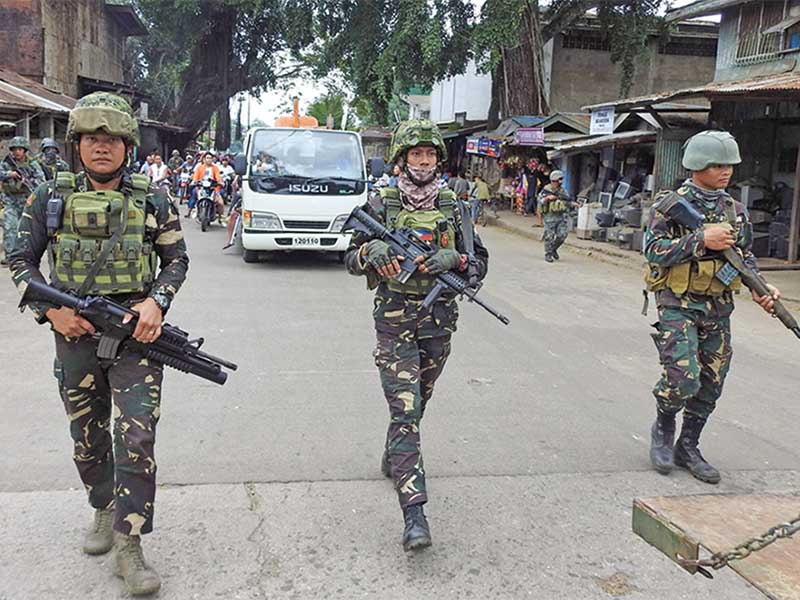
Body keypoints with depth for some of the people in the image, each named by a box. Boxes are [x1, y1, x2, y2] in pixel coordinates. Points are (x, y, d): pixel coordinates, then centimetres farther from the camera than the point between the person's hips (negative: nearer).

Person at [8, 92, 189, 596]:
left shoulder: (153, 200, 1)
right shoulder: (51, 199, 2)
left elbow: (177, 259, 7)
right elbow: (22, 260, 7)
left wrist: (156, 301, -11)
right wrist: (50, 309, -9)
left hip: (136, 333, -2)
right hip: (75, 335, 2)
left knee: (137, 438, -9)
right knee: (88, 439, 16)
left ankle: (129, 544, 0)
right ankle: (106, 510, 40)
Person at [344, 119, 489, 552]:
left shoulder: (452, 208, 7)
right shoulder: (381, 205, 0)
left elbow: (480, 263, 8)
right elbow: (351, 260, 3)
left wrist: (452, 258, -13)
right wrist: (371, 249, -19)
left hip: (438, 322, 4)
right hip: (394, 320, -3)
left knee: (415, 405, 18)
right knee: (405, 410, -11)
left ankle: (392, 459, 45)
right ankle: (414, 512, -13)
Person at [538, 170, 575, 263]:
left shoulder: (563, 191, 10)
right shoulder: (546, 190, -5)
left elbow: (568, 202, 14)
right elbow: (540, 201, -8)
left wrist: (575, 204, -2)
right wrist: (547, 198, -24)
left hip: (561, 216, 4)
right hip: (550, 216, -4)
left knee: (562, 235, -4)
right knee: (549, 237, -2)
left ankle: (554, 249, 20)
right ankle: (548, 254, 11)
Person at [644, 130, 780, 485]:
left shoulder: (735, 210, 9)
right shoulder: (670, 205, -8)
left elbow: (746, 257, 16)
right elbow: (654, 251, -17)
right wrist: (702, 239, -22)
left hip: (718, 307, 6)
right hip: (678, 305, -6)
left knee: (711, 385, 9)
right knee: (683, 379, -14)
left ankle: (687, 448, 25)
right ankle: (663, 428, 16)